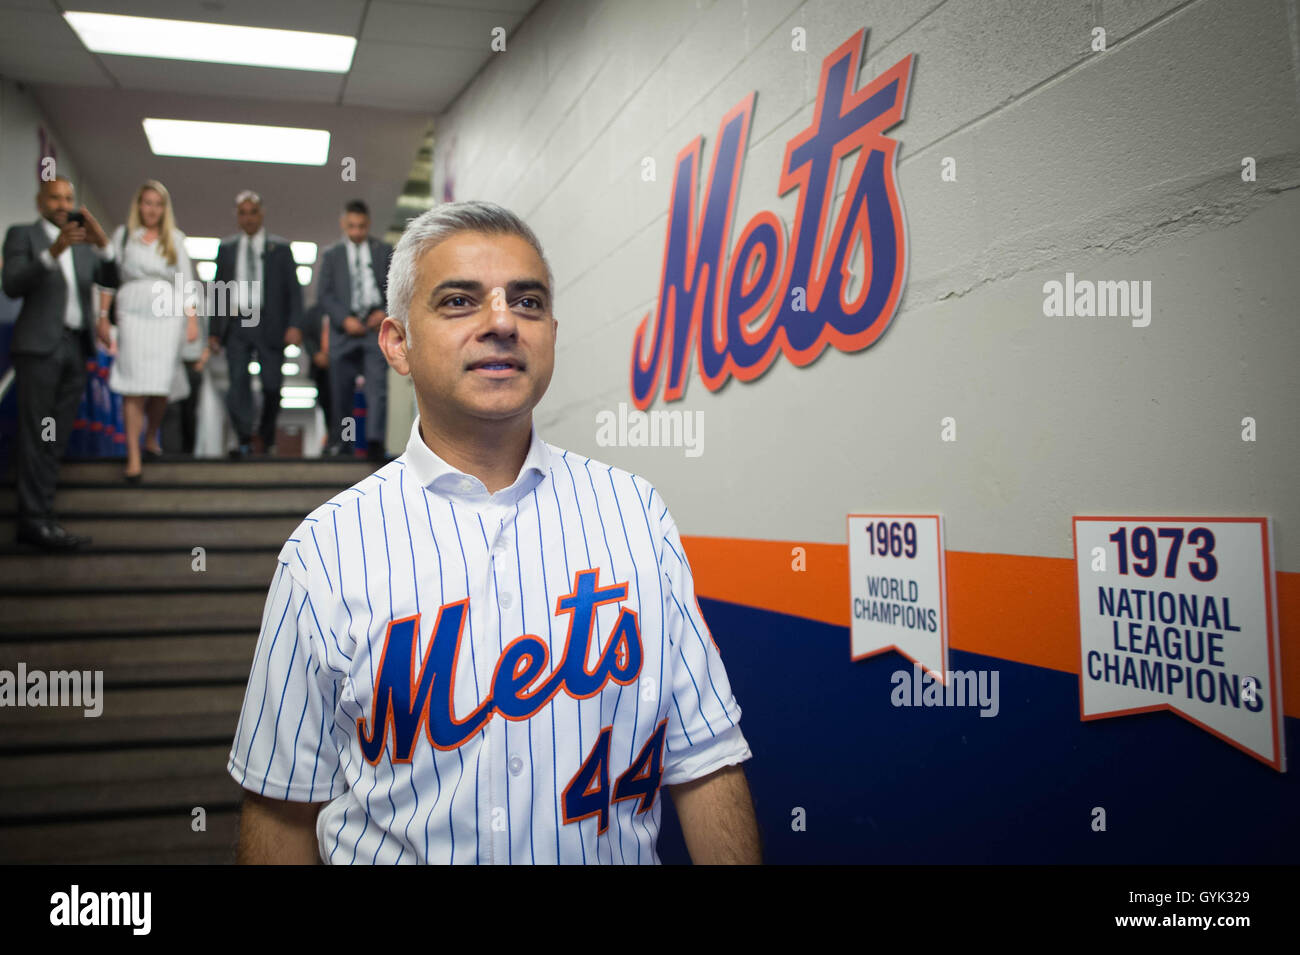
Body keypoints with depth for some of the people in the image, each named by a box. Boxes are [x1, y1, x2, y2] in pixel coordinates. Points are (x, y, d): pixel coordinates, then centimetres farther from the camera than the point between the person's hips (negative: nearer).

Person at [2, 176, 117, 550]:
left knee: (56, 439, 3)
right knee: (36, 436, -9)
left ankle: (42, 519, 4)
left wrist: (103, 245, -12)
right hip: (39, 346, -5)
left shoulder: (83, 243, 20)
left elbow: (112, 279, 6)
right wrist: (52, 252, -20)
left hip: (76, 348, 5)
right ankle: (34, 519, -10)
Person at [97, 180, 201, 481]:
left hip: (169, 315, 1)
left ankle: (151, 439, 24)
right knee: (135, 387, -10)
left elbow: (187, 282, 10)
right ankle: (133, 457, -10)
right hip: (134, 313, -1)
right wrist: (103, 316, 2)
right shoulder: (123, 235, 10)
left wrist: (192, 320, 1)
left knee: (161, 385, 0)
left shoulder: (175, 239, 12)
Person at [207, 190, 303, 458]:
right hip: (236, 325, 1)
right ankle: (244, 441, -7)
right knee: (238, 382, -8)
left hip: (269, 325, -1)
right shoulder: (226, 248, 13)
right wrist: (215, 330, 8)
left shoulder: (280, 248, 7)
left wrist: (294, 325, -10)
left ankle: (267, 437, 21)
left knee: (272, 385, -1)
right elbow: (219, 290, 15)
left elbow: (294, 290, 3)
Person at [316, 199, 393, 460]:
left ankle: (375, 441, -20)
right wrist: (345, 319, -9)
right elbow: (326, 294, 6)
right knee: (340, 390, 5)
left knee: (377, 385, -14)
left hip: (377, 325, -1)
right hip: (346, 329, 1)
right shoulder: (331, 255, 12)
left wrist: (386, 312, -8)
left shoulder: (385, 251, 11)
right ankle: (341, 441, 16)